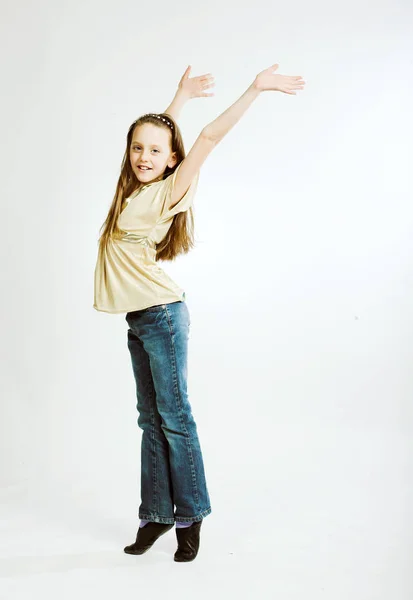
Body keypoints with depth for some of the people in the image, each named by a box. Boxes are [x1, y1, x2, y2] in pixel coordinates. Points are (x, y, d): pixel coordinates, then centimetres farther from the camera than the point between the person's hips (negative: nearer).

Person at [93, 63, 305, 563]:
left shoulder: (167, 193, -9)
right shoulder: (136, 188, 10)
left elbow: (209, 138, -16)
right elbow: (151, 131, 26)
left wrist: (256, 88, -17)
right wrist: (180, 97, 29)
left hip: (161, 316, -8)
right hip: (137, 321, 8)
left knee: (174, 418, -1)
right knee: (151, 419, 11)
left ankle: (190, 517, 11)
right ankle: (156, 514, 20)